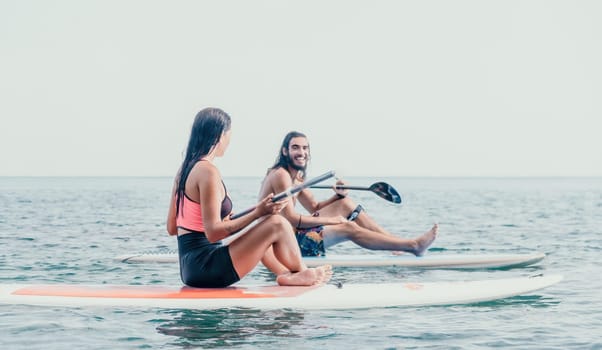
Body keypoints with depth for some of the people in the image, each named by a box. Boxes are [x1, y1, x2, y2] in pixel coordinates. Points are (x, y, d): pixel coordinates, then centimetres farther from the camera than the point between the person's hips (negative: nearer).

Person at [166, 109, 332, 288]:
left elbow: (171, 228, 16)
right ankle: (302, 273, 13)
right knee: (277, 224, -8)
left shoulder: (184, 170, 12)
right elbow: (212, 233, -20)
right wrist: (258, 213, -18)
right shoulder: (208, 172, -15)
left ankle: (285, 273, 15)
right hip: (205, 268, -10)